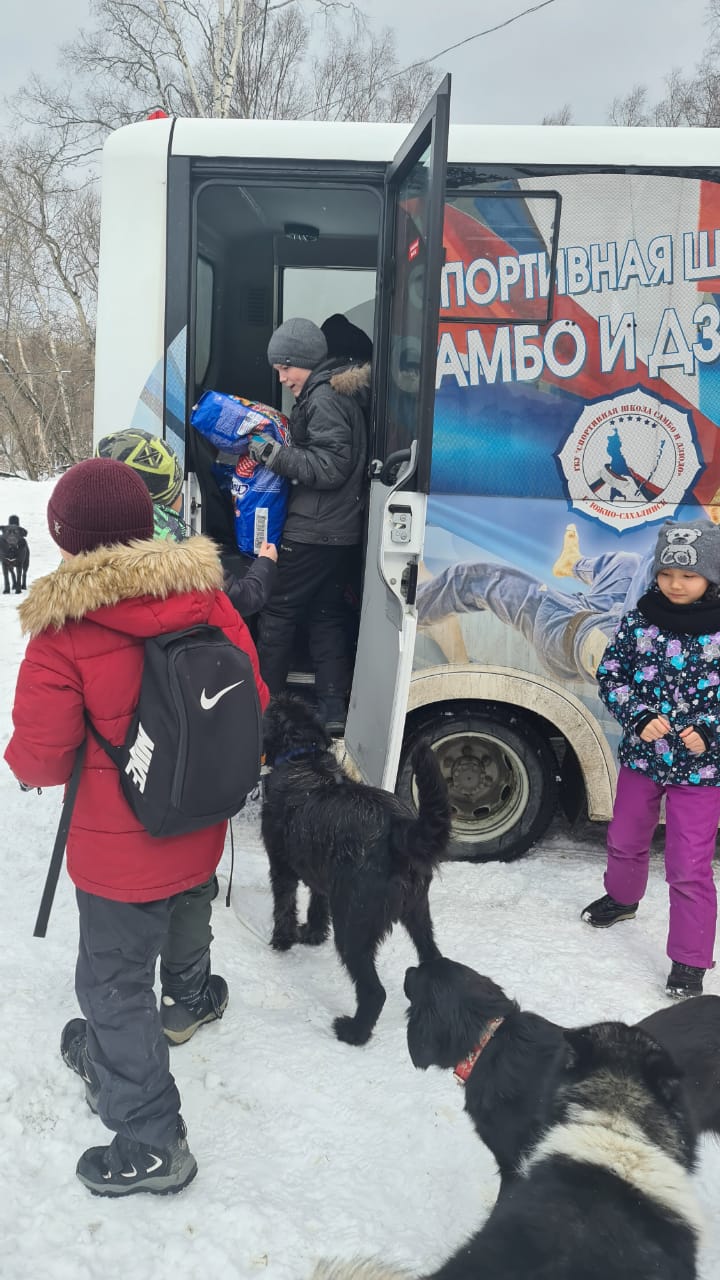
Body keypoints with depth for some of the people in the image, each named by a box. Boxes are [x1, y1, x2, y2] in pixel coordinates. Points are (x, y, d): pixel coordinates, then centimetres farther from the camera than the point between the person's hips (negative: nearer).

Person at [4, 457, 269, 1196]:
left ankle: (152, 1143, 22)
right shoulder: (205, 598, -12)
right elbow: (252, 700, -2)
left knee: (114, 986, 11)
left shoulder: (63, 634, -26)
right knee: (185, 917, 33)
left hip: (120, 855, -6)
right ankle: (187, 1001, 62)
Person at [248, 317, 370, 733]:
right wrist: (278, 451, 12)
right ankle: (334, 709, 14)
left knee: (279, 609, 0)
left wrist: (273, 453, -20)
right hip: (344, 530, 10)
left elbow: (330, 467, -21)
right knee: (328, 613, 12)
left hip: (314, 533, -10)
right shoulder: (344, 392, 16)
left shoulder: (323, 398, -15)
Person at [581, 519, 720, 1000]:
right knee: (625, 839, 24)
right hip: (642, 756, 4)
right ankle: (622, 898, 53)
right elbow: (611, 676, -1)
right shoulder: (640, 620, -6)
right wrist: (639, 717, -15)